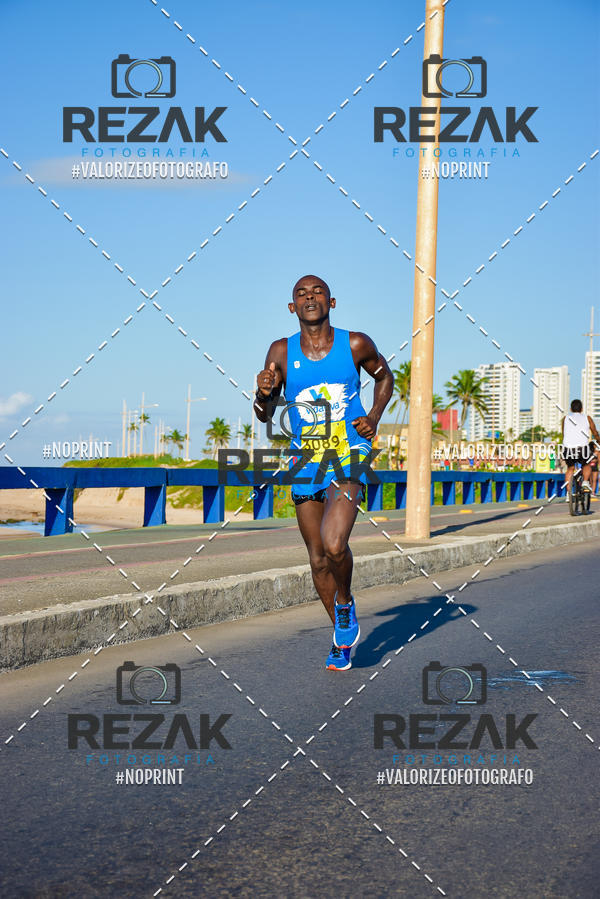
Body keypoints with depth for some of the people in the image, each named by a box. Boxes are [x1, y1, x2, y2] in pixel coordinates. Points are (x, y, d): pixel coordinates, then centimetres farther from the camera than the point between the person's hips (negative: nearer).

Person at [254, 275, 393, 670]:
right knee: (318, 559, 10)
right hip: (306, 461, 3)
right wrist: (264, 393, -20)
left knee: (334, 544, -24)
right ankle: (343, 638, 31)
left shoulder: (355, 344, -5)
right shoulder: (282, 352, -2)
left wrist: (374, 418, -2)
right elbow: (265, 414, 2)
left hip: (349, 458, -3)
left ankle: (345, 604, 7)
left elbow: (385, 376, 14)